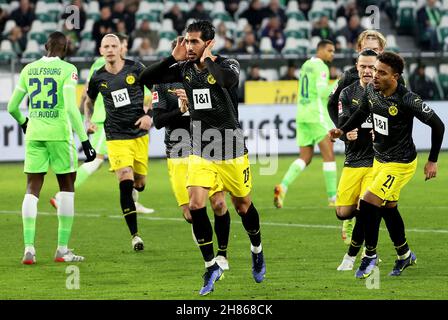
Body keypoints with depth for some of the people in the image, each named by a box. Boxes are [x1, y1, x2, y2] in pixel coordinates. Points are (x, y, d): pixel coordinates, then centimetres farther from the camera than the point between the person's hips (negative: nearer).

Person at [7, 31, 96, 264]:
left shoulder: (28, 70, 9)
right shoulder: (67, 70, -5)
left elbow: (12, 107, 16)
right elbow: (71, 108, -15)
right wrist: (84, 140, -13)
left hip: (34, 134, 4)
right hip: (59, 134, -4)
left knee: (32, 189, 6)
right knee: (67, 186, 8)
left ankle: (29, 248, -4)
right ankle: (62, 249, 6)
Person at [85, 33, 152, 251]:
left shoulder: (135, 68, -3)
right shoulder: (98, 78, 0)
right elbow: (89, 100, 20)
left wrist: (149, 115, -6)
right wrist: (88, 120, 5)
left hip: (139, 134, 1)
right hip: (116, 137, -1)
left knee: (139, 183, 7)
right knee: (125, 182, -17)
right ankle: (134, 234, -13)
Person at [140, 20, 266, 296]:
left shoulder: (227, 65, -13)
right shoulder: (184, 69, 1)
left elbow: (228, 79, -38)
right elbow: (145, 79, 1)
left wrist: (207, 59, -21)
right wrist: (172, 59, -10)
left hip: (232, 151, -3)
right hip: (200, 152, 3)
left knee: (243, 205, 12)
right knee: (196, 205, -13)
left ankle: (257, 250, 41)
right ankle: (211, 267, 1)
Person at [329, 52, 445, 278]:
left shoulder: (407, 100, -27)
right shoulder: (371, 90, -7)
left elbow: (437, 125, -18)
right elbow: (362, 113, 16)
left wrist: (432, 161, -12)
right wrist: (342, 130, 3)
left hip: (400, 164, -8)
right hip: (379, 159, 8)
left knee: (368, 204, -15)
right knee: (388, 208, 18)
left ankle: (370, 255, 3)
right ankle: (405, 255, 38)